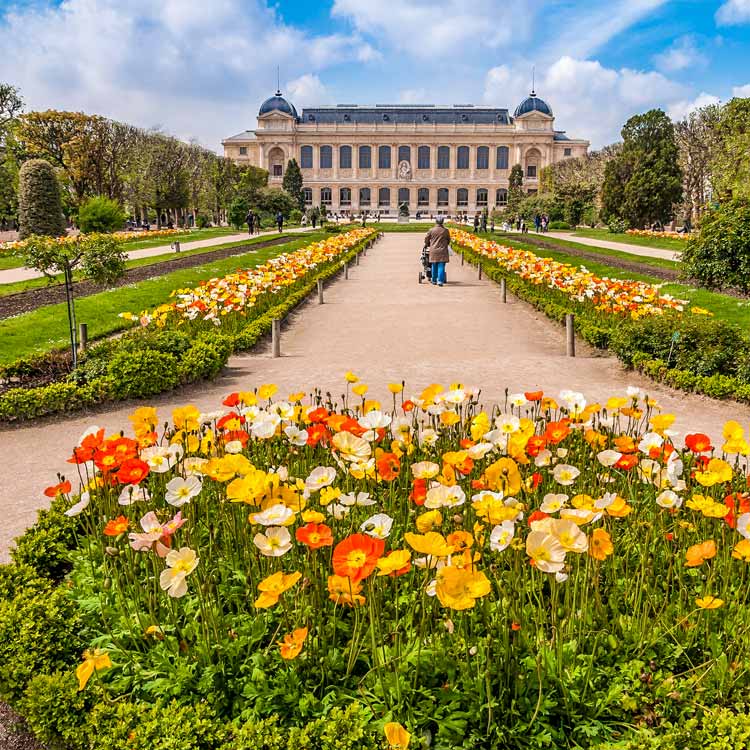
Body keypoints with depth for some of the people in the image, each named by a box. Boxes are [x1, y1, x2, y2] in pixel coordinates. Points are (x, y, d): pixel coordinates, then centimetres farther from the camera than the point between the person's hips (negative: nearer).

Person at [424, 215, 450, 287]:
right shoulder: (445, 230, -1)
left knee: (434, 266, 11)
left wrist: (427, 245, 28)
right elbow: (448, 240, 11)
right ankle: (440, 281, -11)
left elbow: (426, 238, 9)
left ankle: (434, 280, 18)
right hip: (442, 251, -1)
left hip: (433, 251, 1)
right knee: (441, 266, -2)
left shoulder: (431, 230, -2)